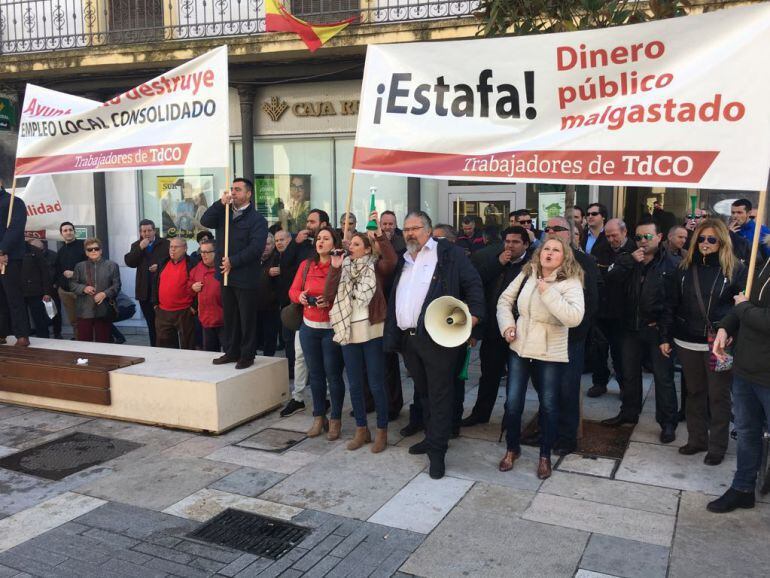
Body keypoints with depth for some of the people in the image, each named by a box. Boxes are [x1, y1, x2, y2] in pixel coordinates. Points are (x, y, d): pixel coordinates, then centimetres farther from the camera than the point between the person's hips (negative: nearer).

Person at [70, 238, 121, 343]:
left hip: (104, 310, -1)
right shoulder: (79, 266, 11)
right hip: (84, 311, 2)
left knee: (103, 340, 5)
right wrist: (83, 288, -10)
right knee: (84, 341, 4)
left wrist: (105, 293, -16)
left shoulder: (112, 265, 4)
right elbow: (72, 284, 10)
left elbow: (116, 285, 0)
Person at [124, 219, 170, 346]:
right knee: (151, 324, 11)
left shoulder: (165, 244, -1)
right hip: (145, 292, 4)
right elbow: (129, 262, -1)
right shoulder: (136, 245, 12)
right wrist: (140, 248, -11)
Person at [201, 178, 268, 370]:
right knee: (229, 317, 15)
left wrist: (233, 261, -20)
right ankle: (232, 352, 26)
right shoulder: (224, 214, 13)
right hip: (226, 275, 6)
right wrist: (221, 203, -13)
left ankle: (247, 355, 13)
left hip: (246, 278, -6)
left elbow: (256, 248, -18)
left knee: (247, 318, 3)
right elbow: (205, 221, -3)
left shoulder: (257, 219, -7)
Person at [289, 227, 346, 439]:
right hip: (309, 327, 4)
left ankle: (335, 420, 14)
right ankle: (318, 417, 24)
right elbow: (293, 290, 9)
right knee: (315, 373, 11)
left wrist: (330, 301, -24)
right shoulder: (306, 265, 7)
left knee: (333, 374, 0)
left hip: (332, 328, -4)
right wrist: (300, 297, -12)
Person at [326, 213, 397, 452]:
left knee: (376, 384, 0)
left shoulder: (375, 266, -1)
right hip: (349, 333, 5)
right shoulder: (343, 268, 11)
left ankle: (382, 431, 14)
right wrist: (334, 269, -6)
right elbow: (329, 296, 1)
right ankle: (361, 429, 25)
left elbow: (392, 261, -24)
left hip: (372, 332, -5)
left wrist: (379, 233, -25)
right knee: (354, 384, 11)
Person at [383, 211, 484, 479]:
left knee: (440, 394, -1)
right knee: (423, 392, 18)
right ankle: (432, 437, 32)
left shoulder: (450, 254, -2)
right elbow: (393, 298, 22)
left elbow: (473, 284, -6)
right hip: (407, 338, 7)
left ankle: (437, 450, 7)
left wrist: (474, 314, -19)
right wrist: (393, 334, 13)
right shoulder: (403, 260, 18)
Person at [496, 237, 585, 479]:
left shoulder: (571, 282, -12)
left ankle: (545, 456, 26)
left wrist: (548, 292, -26)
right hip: (519, 348, 3)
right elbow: (505, 300, 10)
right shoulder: (526, 274, 1)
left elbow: (575, 317, -26)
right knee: (512, 402, 6)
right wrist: (507, 325, -5)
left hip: (550, 353, -3)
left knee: (548, 405, 7)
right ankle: (512, 449, 27)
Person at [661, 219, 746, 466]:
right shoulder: (686, 267, 6)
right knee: (694, 392, 14)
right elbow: (673, 305, 9)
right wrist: (666, 337, 7)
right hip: (687, 343, 4)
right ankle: (696, 439, 28)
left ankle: (717, 447, 19)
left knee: (719, 395, 6)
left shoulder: (735, 269, -3)